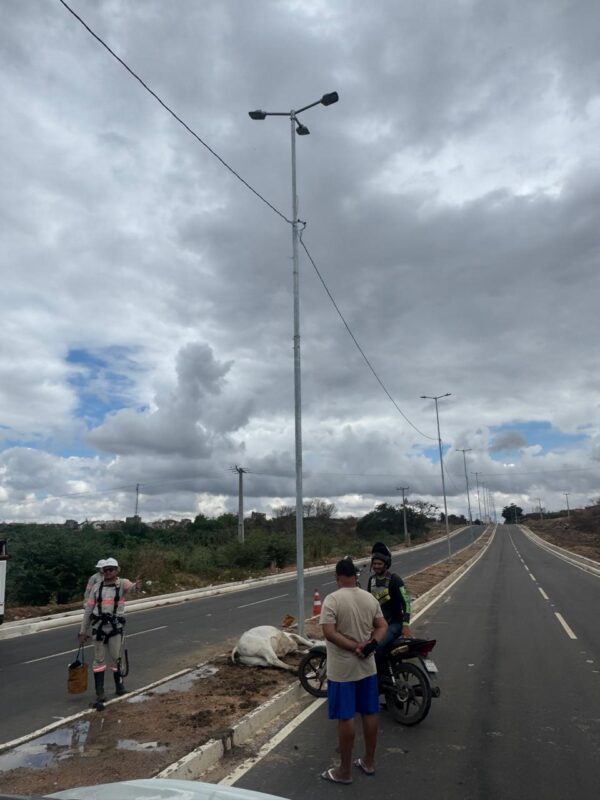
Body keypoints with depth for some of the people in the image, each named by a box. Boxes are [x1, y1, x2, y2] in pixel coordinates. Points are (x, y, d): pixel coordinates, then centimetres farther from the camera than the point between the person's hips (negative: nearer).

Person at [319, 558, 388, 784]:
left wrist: (354, 647, -17)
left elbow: (329, 633, -23)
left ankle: (344, 771, 16)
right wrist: (370, 644, -10)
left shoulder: (332, 599, -17)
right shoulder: (370, 598, 0)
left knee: (345, 718, 5)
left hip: (342, 670, -5)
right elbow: (382, 627, 3)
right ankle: (369, 762, 30)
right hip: (367, 666, 5)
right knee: (370, 713, 16)